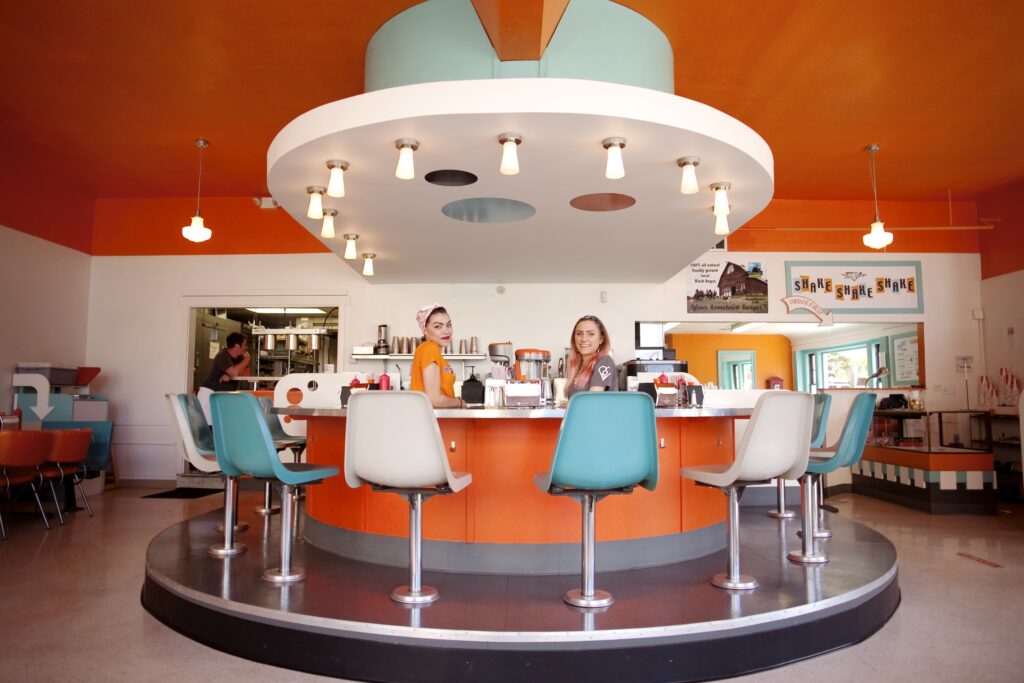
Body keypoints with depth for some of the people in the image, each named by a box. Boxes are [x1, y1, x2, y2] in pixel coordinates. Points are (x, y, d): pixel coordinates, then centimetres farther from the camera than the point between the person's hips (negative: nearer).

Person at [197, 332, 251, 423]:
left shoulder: (239, 357, 7)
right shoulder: (223, 356, -16)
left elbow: (246, 372, 1)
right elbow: (234, 372, -30)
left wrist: (229, 376, -17)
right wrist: (246, 359, -15)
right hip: (209, 393, -7)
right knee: (207, 424, -11)